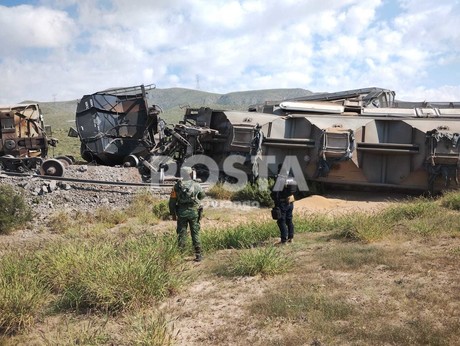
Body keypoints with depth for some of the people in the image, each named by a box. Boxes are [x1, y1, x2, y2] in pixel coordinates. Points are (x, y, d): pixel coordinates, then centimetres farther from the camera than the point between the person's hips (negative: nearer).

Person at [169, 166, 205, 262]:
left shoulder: (177, 186, -3)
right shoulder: (196, 185, -4)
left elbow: (172, 201, -2)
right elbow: (202, 196, 14)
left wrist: (173, 213, 8)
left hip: (181, 213, 1)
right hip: (194, 212, 0)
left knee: (181, 234, 7)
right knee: (195, 234, 7)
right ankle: (198, 255, 8)